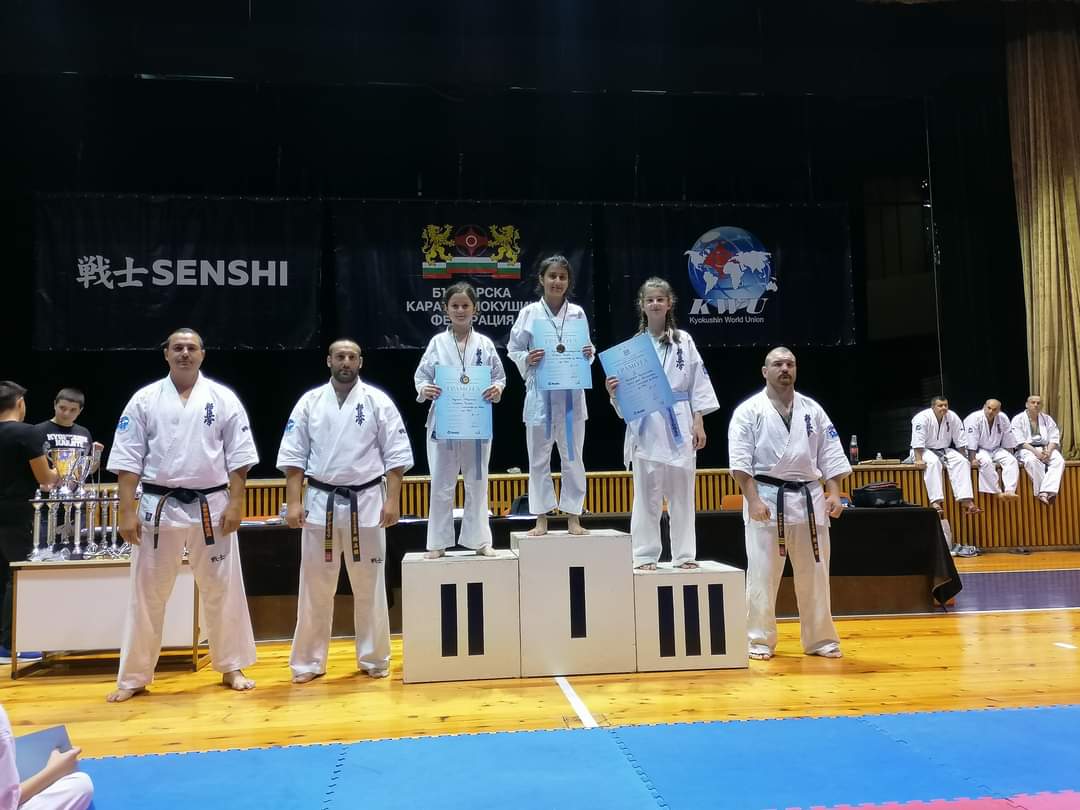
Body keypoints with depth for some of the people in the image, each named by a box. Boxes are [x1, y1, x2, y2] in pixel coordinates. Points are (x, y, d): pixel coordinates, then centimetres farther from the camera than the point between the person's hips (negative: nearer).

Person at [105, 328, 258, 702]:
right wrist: (127, 511, -6)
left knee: (222, 589, 8)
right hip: (159, 506, 0)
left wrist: (235, 503, -7)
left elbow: (238, 455, 0)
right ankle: (134, 677, 21)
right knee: (147, 592, 7)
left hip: (212, 506, 0)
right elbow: (128, 459, -1)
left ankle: (231, 667, 23)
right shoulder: (145, 399, 1)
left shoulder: (223, 398, 1)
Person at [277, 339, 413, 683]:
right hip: (321, 501, 1)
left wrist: (392, 500, -9)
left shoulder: (377, 401, -1)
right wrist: (293, 502, -3)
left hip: (366, 501, -1)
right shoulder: (310, 401, 3)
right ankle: (309, 661, 22)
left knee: (369, 585, 8)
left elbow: (396, 453, -3)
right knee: (315, 586, 8)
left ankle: (373, 659, 23)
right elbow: (293, 454, 3)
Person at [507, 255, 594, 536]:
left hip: (571, 393, 1)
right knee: (538, 458, 6)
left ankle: (573, 518, 17)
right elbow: (513, 349, 3)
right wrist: (527, 360, -17)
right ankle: (541, 519, 16)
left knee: (572, 457, 7)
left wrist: (589, 354, -10)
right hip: (540, 393, -1)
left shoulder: (577, 313, 4)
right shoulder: (529, 312, -1)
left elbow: (586, 348, 12)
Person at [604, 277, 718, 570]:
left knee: (681, 493, 7)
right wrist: (613, 391, -17)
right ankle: (645, 555, 13)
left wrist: (698, 423, -1)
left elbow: (698, 385, 4)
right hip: (646, 427, 0)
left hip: (679, 426, 1)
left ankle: (684, 554, 17)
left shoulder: (683, 341, 5)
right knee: (646, 494, 3)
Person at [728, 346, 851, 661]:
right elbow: (741, 461, -9)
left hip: (808, 499, 4)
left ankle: (820, 639, 24)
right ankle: (760, 641, 13)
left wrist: (834, 494, -3)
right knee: (762, 574, 0)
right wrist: (754, 500, -17)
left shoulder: (813, 410, 9)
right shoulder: (749, 411, -3)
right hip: (766, 498, -3)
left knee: (814, 574, 10)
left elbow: (830, 456, 8)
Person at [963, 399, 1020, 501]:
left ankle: (1009, 491, -30)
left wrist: (1009, 457, 4)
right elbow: (971, 442, -21)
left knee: (1012, 461, -18)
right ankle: (997, 493, -28)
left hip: (996, 449, 6)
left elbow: (1008, 442, 7)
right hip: (979, 450, -5)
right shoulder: (974, 418, -17)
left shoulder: (1003, 419, -1)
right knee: (986, 461, -34)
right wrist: (973, 459, -24)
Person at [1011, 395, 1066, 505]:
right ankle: (1042, 492, -34)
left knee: (1059, 460, -29)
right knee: (1032, 460, -39)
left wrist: (1048, 451, -14)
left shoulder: (1047, 419, 14)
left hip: (1045, 448, 4)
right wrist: (1035, 452, -21)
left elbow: (1054, 438, 6)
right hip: (1027, 449, -4)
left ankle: (1044, 492, -41)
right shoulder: (1018, 419, 2)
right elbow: (1019, 441, -8)